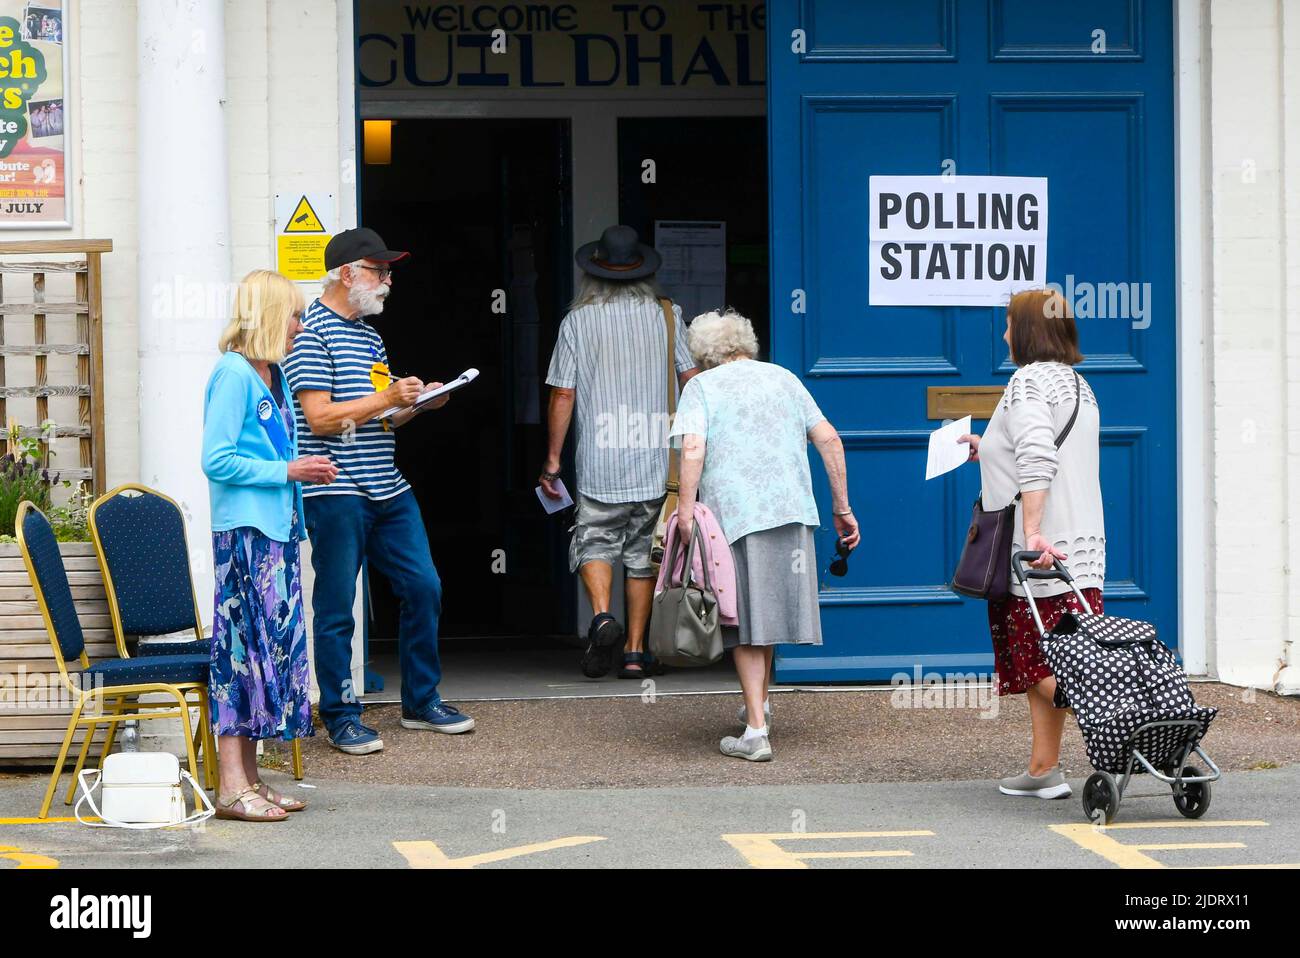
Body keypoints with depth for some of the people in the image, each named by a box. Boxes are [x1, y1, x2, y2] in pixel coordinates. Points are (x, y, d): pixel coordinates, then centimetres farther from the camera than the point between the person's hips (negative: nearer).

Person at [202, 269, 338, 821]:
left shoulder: (272, 375, 17)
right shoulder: (234, 373, -11)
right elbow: (216, 461, -17)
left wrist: (305, 471, 9)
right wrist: (286, 472, -14)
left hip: (277, 527, 10)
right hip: (244, 531, -10)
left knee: (274, 644, 9)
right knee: (247, 642, -10)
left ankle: (249, 778, 13)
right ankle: (232, 786, -9)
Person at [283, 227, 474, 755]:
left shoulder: (368, 334, 19)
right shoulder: (312, 331, -9)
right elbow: (320, 418, -17)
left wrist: (419, 403, 8)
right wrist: (387, 398, -14)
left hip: (387, 490, 9)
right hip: (336, 493, -9)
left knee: (423, 587, 8)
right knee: (336, 607, -2)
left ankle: (421, 701, 21)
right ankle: (341, 717, 6)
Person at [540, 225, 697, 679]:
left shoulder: (578, 321, 1)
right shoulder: (666, 316, 5)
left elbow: (562, 394, 0)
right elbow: (692, 380, 3)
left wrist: (552, 459, 7)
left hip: (600, 460, -2)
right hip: (656, 459, 2)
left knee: (595, 541, 6)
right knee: (643, 551, 8)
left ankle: (601, 614, -20)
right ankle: (635, 650, 8)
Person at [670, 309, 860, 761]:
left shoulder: (701, 386, 6)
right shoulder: (783, 378, 18)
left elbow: (693, 449, -11)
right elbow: (829, 440, 12)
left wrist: (685, 512, -12)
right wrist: (842, 508, 15)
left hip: (733, 513, -4)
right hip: (792, 510, 4)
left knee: (746, 625, 0)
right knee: (770, 606, 19)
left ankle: (756, 731, -4)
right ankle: (759, 704, 32)